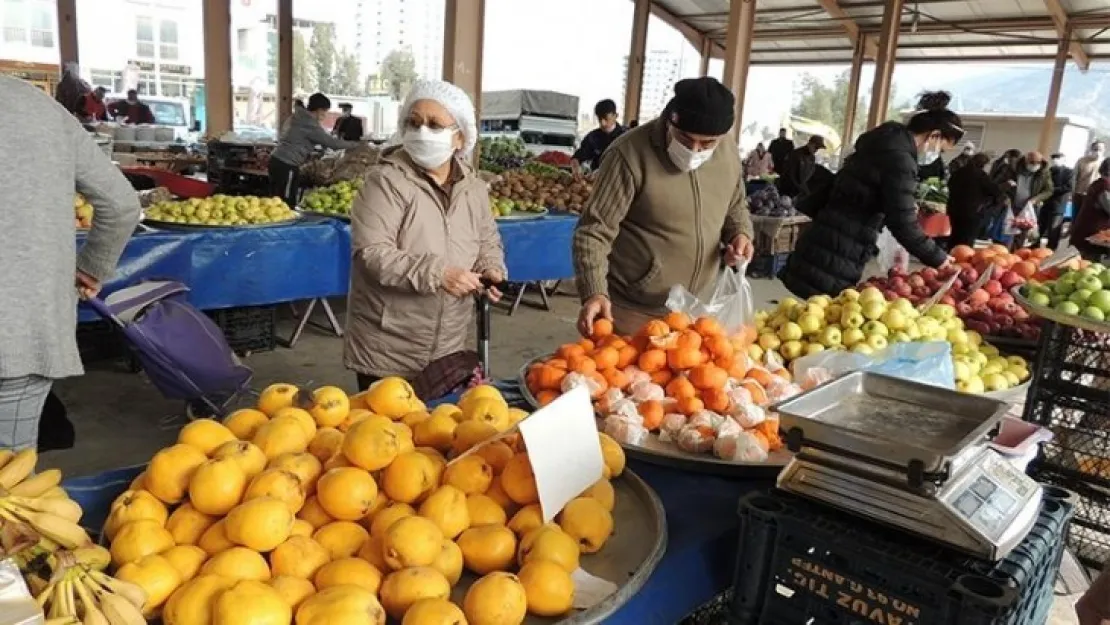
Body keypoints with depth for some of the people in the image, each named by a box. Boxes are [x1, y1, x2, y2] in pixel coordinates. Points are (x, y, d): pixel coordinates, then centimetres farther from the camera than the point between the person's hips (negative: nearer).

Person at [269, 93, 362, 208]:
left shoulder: (300, 118, 15)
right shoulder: (310, 125, -14)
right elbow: (331, 142, -12)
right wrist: (356, 144, -3)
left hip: (277, 160, 10)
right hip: (286, 165, -10)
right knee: (286, 203, -6)